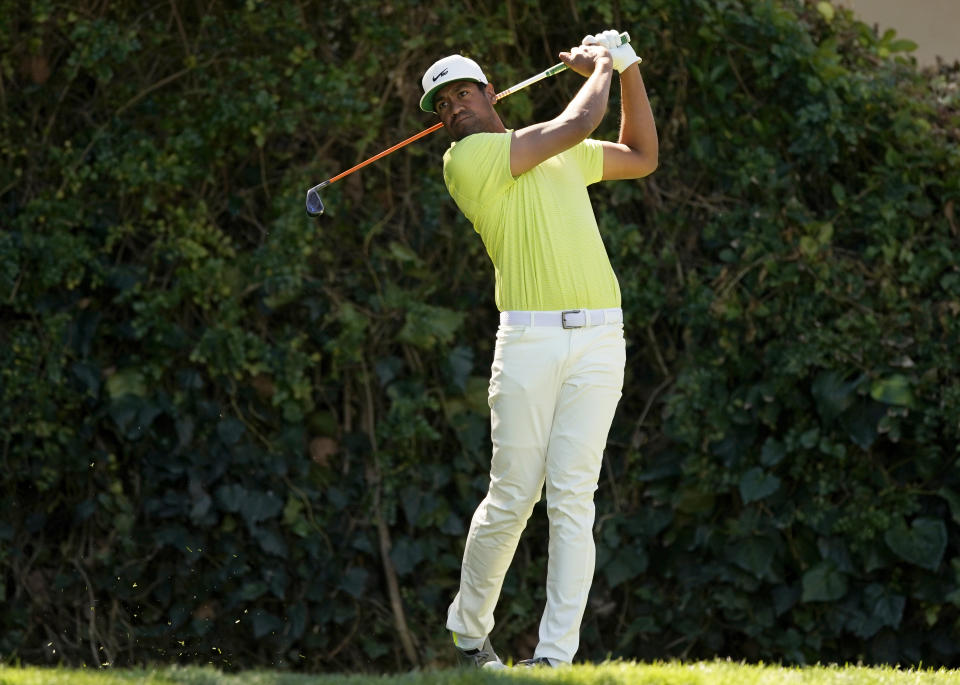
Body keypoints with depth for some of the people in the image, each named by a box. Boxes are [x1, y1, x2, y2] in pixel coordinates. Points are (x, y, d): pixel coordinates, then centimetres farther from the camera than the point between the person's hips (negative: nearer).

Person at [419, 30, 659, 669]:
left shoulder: (560, 154, 22)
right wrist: (601, 67, 12)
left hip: (598, 337, 4)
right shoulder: (468, 159, -1)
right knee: (513, 495, -2)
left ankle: (556, 652, -10)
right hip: (528, 339, -4)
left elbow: (642, 156, 34)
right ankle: (469, 631, 19)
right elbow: (577, 124, -5)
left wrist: (629, 70, 25)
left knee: (573, 497, -6)